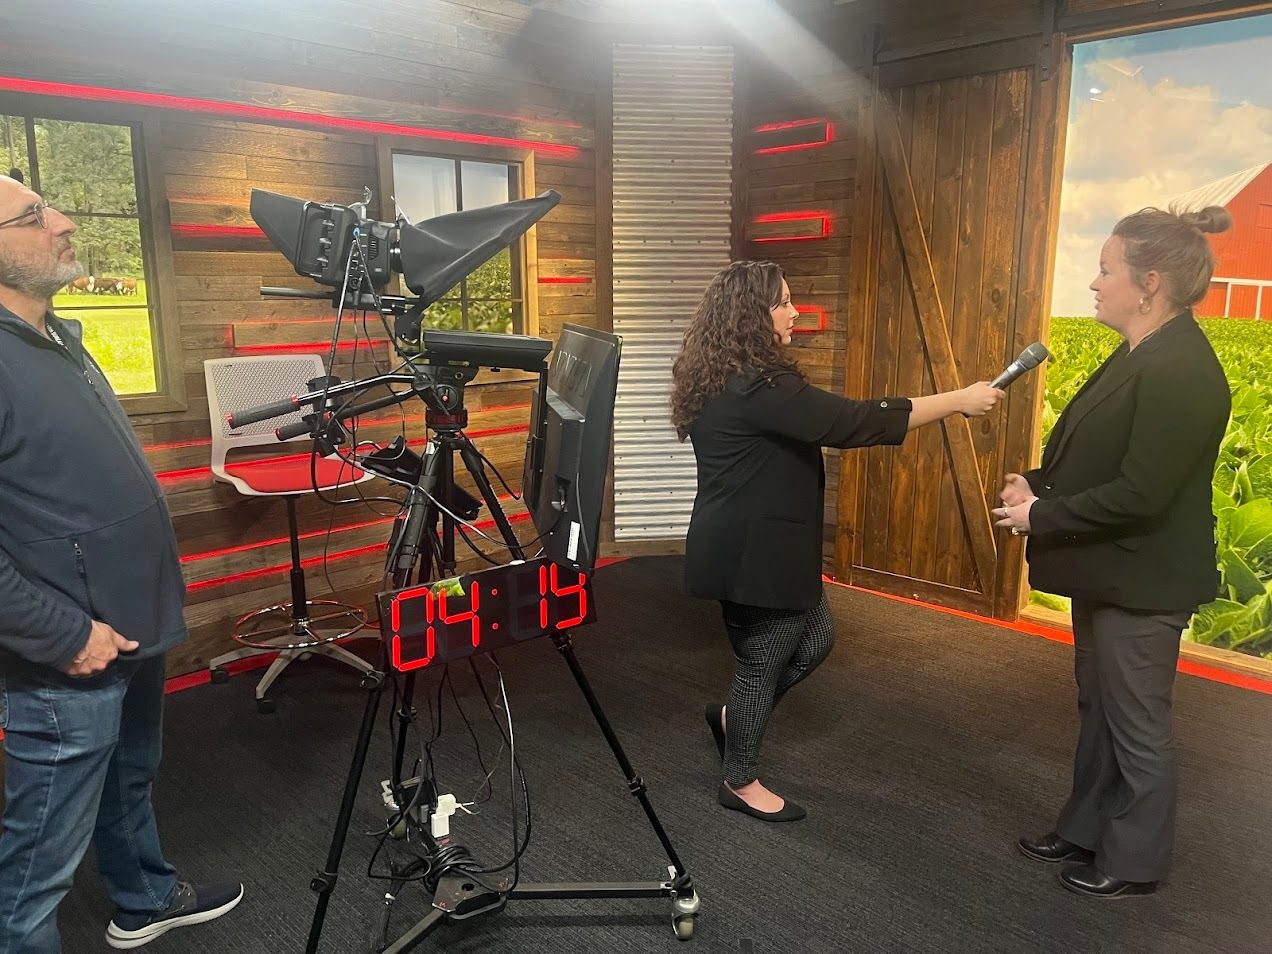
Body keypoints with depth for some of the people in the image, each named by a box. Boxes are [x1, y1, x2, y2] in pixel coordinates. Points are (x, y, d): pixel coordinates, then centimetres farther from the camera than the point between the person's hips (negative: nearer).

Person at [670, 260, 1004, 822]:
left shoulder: (736, 378, 9)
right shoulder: (756, 387, -25)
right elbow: (851, 423, -26)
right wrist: (957, 401, -19)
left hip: (761, 546, 10)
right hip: (751, 554, -10)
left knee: (814, 639, 20)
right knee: (763, 662, 6)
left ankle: (732, 716, 35)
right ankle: (740, 783, 26)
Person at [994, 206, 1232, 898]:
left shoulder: (1180, 372, -24)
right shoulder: (1141, 355, 7)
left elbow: (1140, 493, -27)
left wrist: (1040, 518, -18)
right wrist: (1038, 484, -2)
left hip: (1141, 581, -10)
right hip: (1109, 570, 10)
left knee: (1136, 724, 8)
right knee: (1098, 708, 21)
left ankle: (1135, 861, 28)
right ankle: (1086, 831, 38)